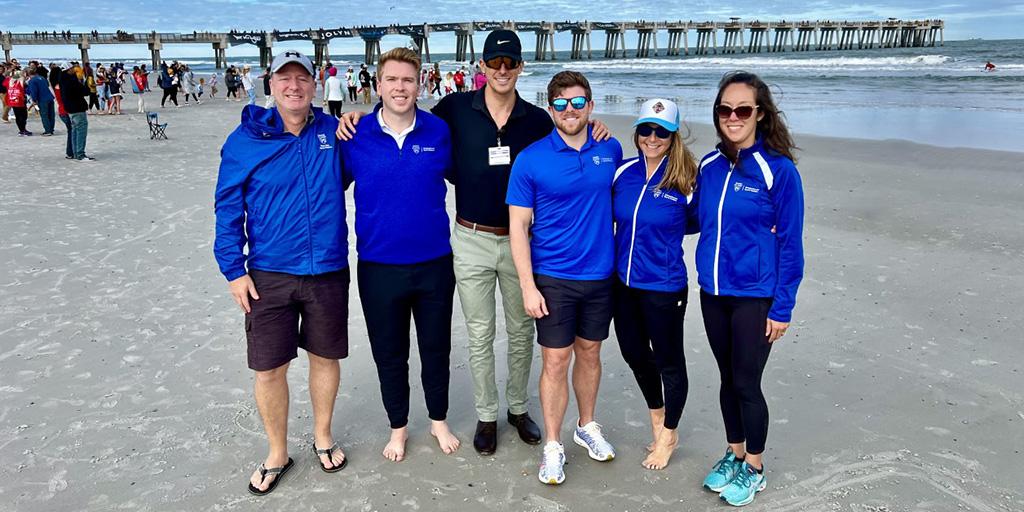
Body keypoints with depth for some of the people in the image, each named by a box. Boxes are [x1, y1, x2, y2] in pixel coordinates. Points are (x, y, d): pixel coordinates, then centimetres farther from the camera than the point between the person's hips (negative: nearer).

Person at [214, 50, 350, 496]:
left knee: (325, 357, 14)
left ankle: (322, 437, 38)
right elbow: (228, 209, 0)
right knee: (268, 369, 5)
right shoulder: (246, 140, -4)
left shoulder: (332, 131, 1)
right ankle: (277, 454, 28)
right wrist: (233, 270, -4)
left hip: (328, 272, 2)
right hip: (269, 275, -1)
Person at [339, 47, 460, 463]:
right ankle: (398, 427, 36)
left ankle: (439, 421, 38)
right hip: (379, 267, 0)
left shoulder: (438, 131, -4)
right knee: (389, 353, 14)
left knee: (436, 348, 15)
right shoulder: (355, 136, -6)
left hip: (434, 264, 1)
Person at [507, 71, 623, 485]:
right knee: (556, 361, 2)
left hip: (600, 275, 3)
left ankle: (587, 427, 37)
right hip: (553, 278, -3)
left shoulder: (611, 151, 1)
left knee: (589, 353, 17)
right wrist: (528, 286, -13)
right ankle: (553, 446, 18)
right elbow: (518, 226, -8)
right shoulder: (531, 159, -9)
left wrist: (622, 265, 9)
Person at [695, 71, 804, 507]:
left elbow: (790, 243, -11)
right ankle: (734, 454, 37)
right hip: (714, 292, 5)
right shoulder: (710, 166, 3)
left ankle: (754, 467, 27)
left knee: (746, 383, 5)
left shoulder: (778, 170, -13)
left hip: (755, 297, -5)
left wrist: (782, 308, -12)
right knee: (728, 378, 17)